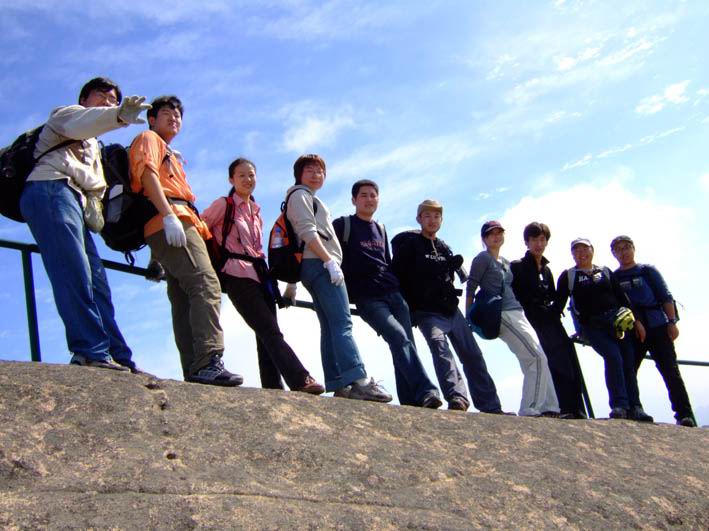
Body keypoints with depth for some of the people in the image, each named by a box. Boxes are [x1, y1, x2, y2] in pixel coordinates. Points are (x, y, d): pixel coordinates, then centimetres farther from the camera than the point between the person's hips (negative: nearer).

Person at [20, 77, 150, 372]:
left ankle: (120, 359, -10)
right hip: (51, 189, -8)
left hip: (75, 201, 8)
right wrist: (119, 116, -29)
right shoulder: (67, 113, 18)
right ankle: (91, 351, -34)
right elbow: (80, 124, -8)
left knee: (96, 283, -3)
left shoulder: (93, 146, 40)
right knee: (75, 273, -24)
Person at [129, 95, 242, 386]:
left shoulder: (170, 155, 38)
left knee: (184, 302, -1)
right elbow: (147, 174, -6)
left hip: (180, 224, 10)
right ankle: (209, 364, -37)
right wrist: (168, 214, -20)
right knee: (206, 286, -25)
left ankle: (193, 372, -7)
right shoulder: (148, 139, 13)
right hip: (170, 222, -10)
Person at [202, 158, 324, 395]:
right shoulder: (223, 205, 4)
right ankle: (300, 380, -27)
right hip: (237, 275, -7)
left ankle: (273, 389, -5)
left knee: (267, 335, -3)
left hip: (259, 274, 7)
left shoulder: (255, 211, 23)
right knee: (270, 331, -18)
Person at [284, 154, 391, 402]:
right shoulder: (300, 195, 4)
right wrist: (330, 260, -21)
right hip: (320, 264, -10)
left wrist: (292, 284, 25)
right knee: (343, 323, -21)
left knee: (331, 328, 0)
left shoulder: (310, 199, 33)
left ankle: (339, 387, -7)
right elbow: (307, 231, -12)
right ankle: (359, 382, -32)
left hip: (317, 267, 10)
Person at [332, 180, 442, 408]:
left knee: (406, 344, -6)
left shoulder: (381, 230, 23)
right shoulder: (343, 225, 5)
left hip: (393, 293, 6)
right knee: (399, 337, -24)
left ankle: (411, 403, -8)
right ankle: (426, 391, -31)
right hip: (367, 298, -6)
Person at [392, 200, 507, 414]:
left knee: (472, 354, 4)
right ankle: (457, 397, -47)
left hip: (451, 309, 7)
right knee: (439, 344, -31)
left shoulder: (444, 248, 19)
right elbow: (397, 276, -10)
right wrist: (408, 307, -14)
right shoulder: (410, 245, -1)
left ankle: (491, 407, 9)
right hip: (427, 312, -7)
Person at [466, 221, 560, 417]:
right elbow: (470, 288, -5)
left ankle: (548, 408, 1)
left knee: (536, 359, 1)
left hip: (518, 313, 8)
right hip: (502, 314, -8)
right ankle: (531, 410, -16)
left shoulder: (506, 263, 23)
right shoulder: (483, 258, 0)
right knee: (537, 358, -16)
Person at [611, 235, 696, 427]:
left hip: (658, 327, -2)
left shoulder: (648, 271, 7)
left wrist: (672, 322, -6)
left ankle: (685, 416, -7)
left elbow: (665, 297, 3)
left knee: (671, 372, -7)